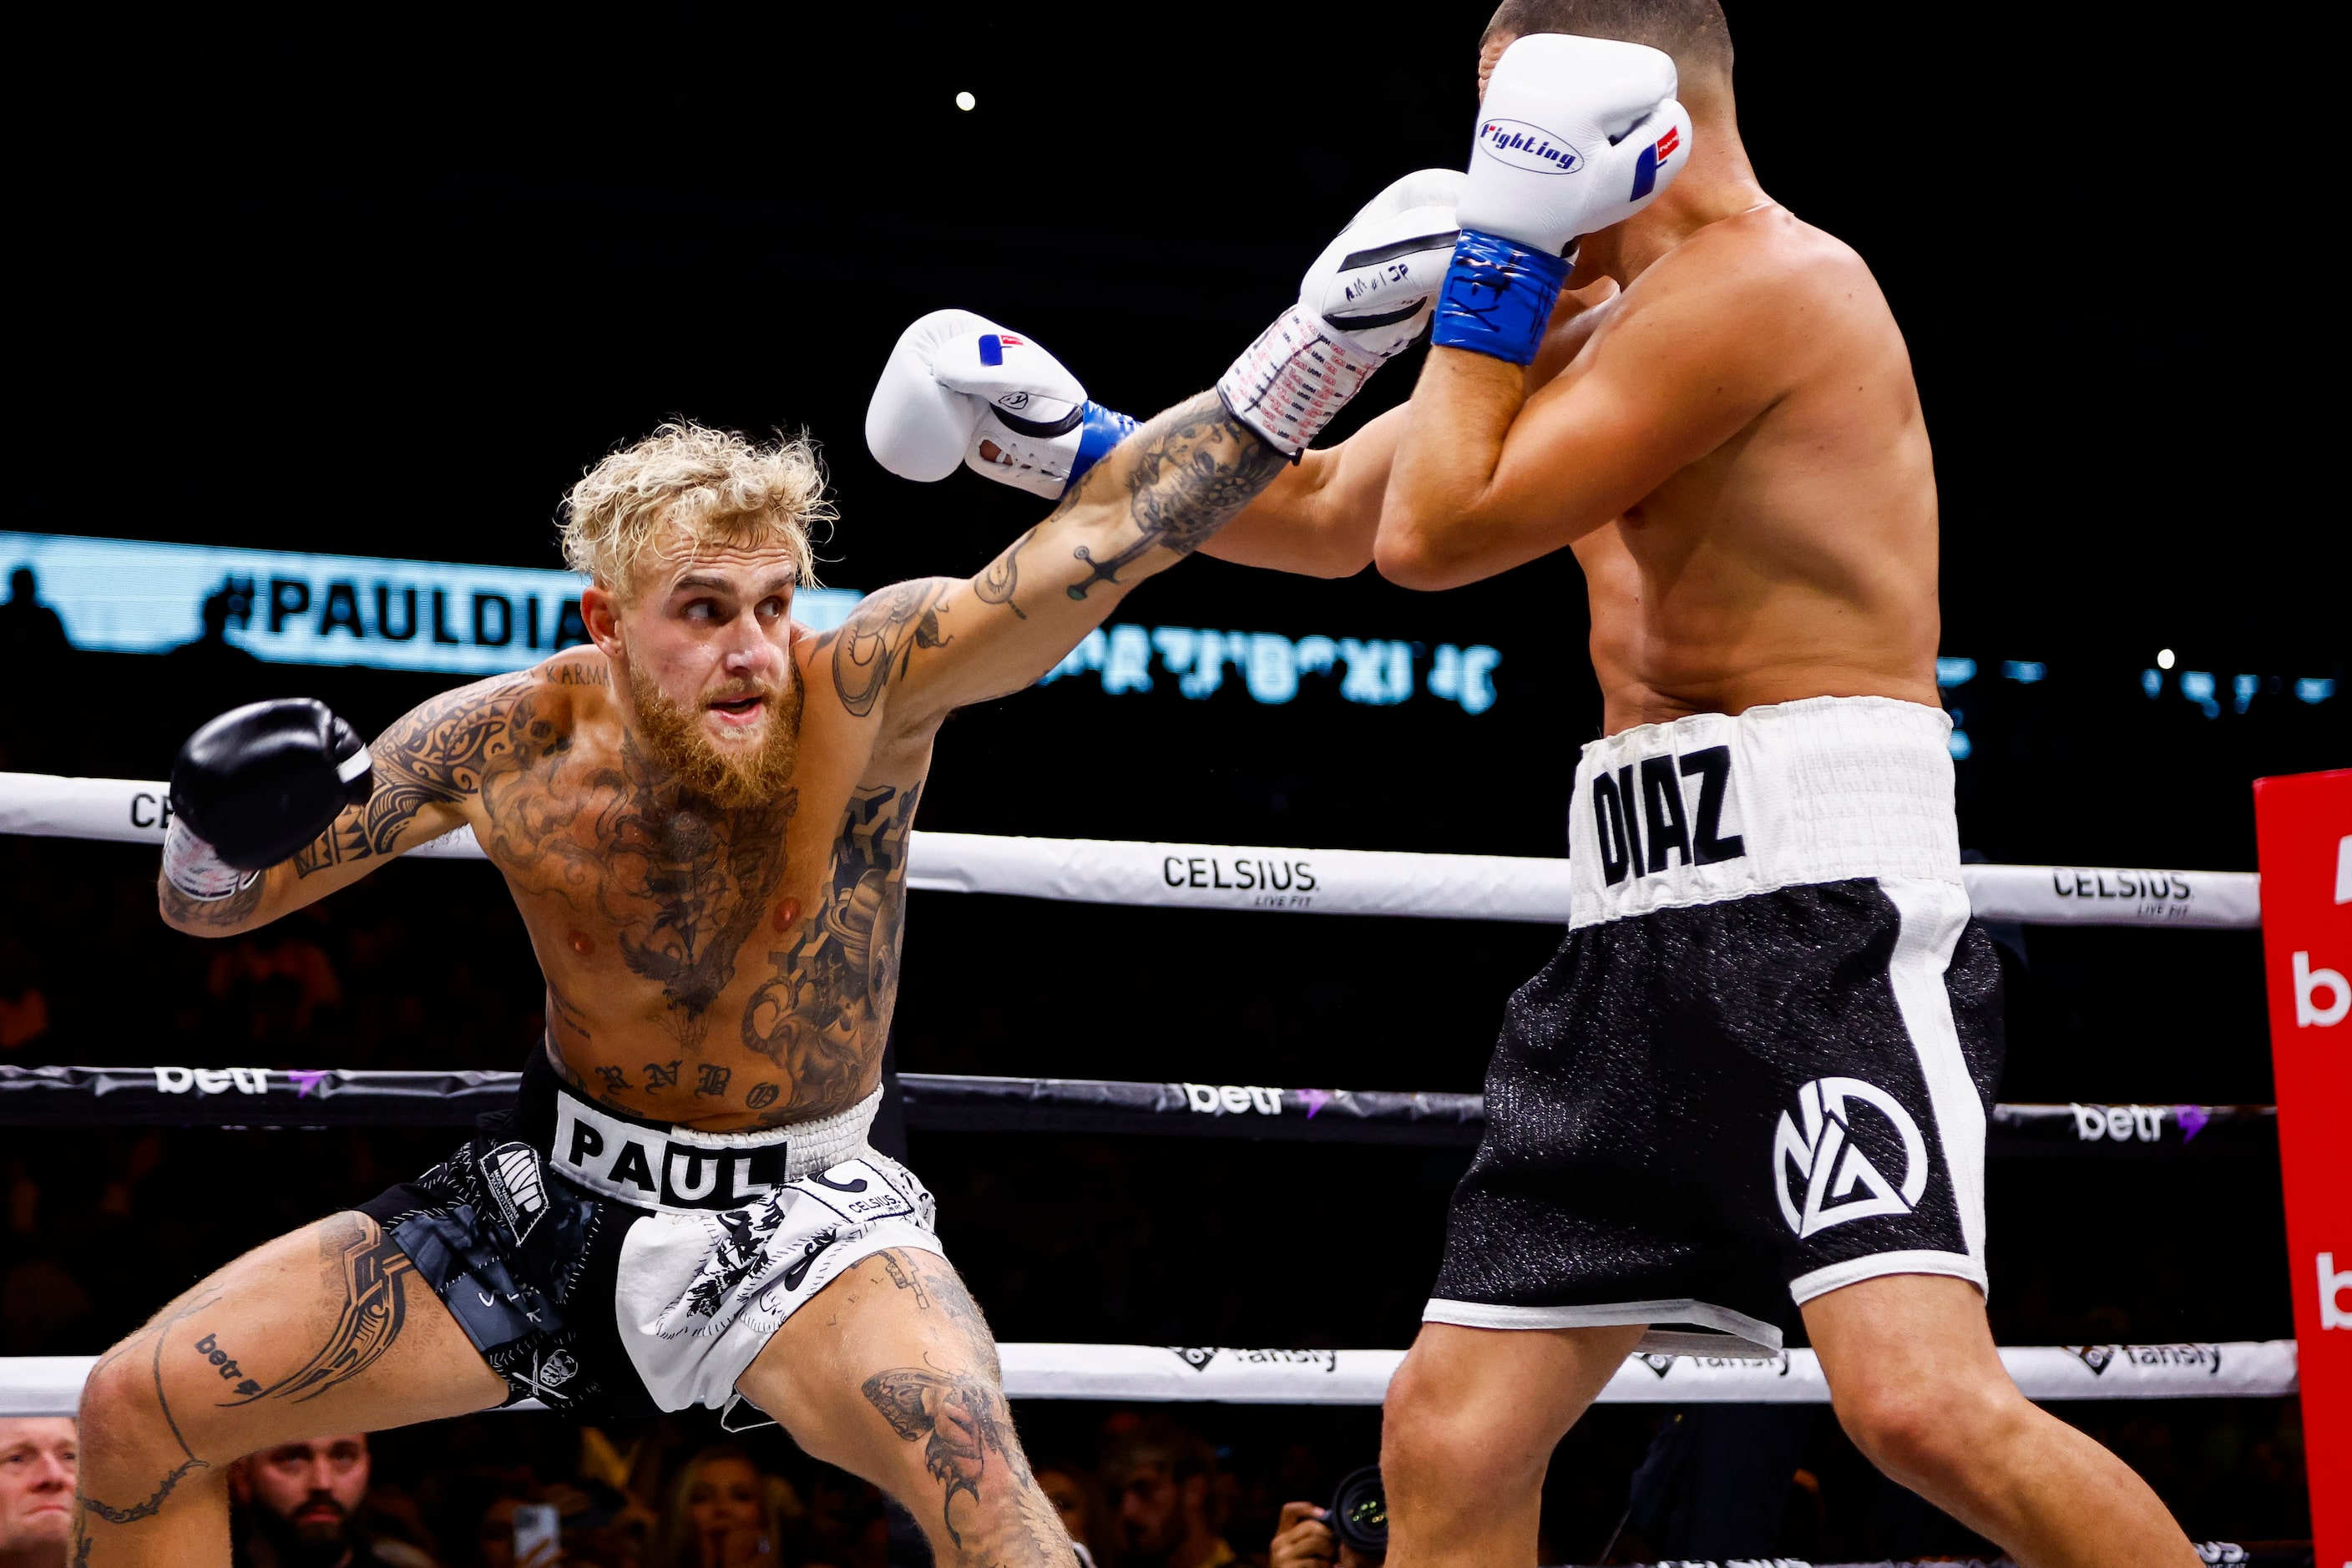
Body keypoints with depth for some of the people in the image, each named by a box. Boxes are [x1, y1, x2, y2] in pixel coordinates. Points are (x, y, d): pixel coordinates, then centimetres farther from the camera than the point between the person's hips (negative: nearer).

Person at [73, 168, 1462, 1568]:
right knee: (140, 1405, -2)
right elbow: (210, 910, -3)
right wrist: (226, 833, -27)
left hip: (799, 1213, -3)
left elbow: (1114, 537, -30)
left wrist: (1327, 341, -41)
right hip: (555, 1191, 4)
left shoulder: (866, 692, -19)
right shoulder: (514, 743, -14)